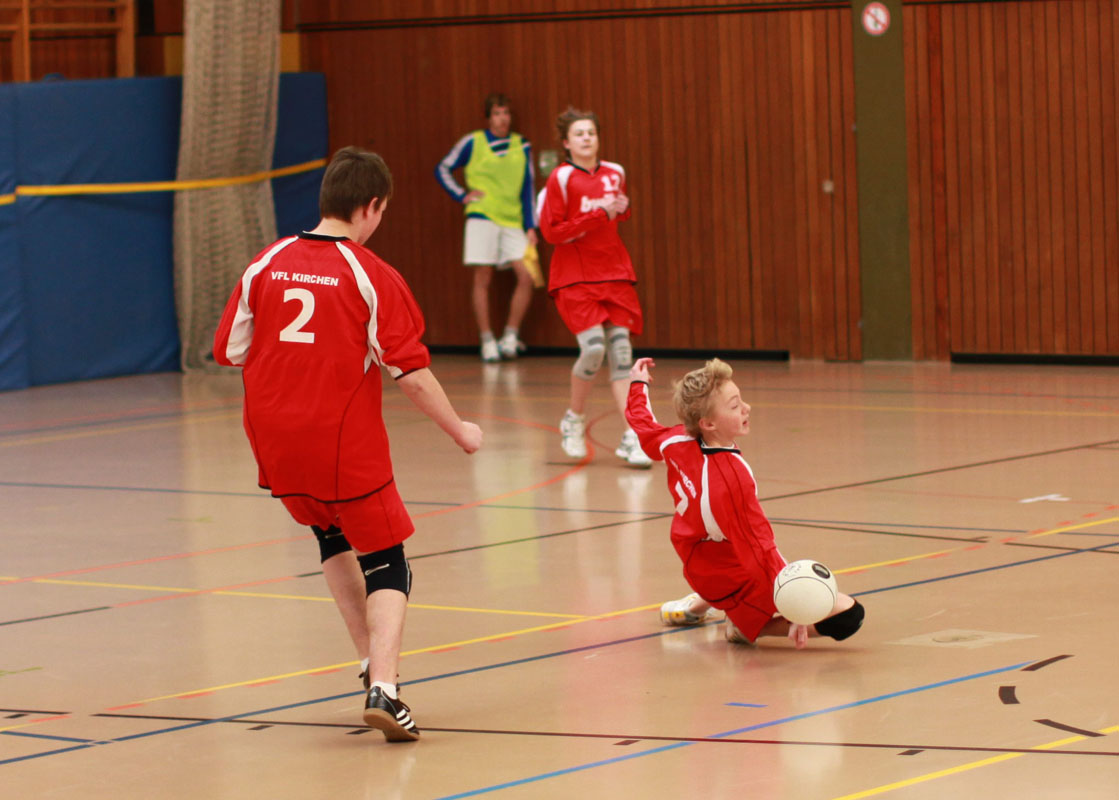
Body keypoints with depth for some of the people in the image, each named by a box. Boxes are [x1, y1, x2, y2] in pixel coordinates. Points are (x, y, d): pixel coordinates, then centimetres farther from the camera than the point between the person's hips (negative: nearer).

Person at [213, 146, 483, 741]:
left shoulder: (266, 265, 2)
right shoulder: (371, 275, -10)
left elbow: (230, 353, 7)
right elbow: (410, 372, -11)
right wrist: (460, 430, 2)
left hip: (274, 441, 5)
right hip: (345, 443, -5)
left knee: (332, 536, 29)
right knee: (385, 562, 5)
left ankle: (371, 659, 29)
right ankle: (382, 686, -12)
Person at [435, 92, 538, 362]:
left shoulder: (522, 147, 10)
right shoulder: (473, 143, 3)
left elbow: (528, 189, 11)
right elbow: (442, 169, 12)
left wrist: (531, 226, 5)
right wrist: (462, 195, 1)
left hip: (513, 221, 2)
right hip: (482, 218, -2)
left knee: (526, 276, -10)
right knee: (482, 278, -3)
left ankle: (511, 336, 1)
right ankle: (487, 341, 3)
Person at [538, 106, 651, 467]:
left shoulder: (615, 173, 9)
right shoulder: (562, 178, -6)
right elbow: (551, 231, -13)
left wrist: (622, 208, 3)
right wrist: (599, 214, -18)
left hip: (614, 273, 5)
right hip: (575, 278, -4)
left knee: (621, 349, -5)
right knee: (593, 346, -18)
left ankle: (632, 437, -7)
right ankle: (574, 420, 8)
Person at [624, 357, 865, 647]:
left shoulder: (677, 443, -7)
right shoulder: (732, 477, -30)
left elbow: (645, 427, 17)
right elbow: (759, 544, -32)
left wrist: (638, 384, 36)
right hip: (741, 579, -9)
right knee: (847, 615, -18)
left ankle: (698, 605, 37)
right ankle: (749, 627, -7)